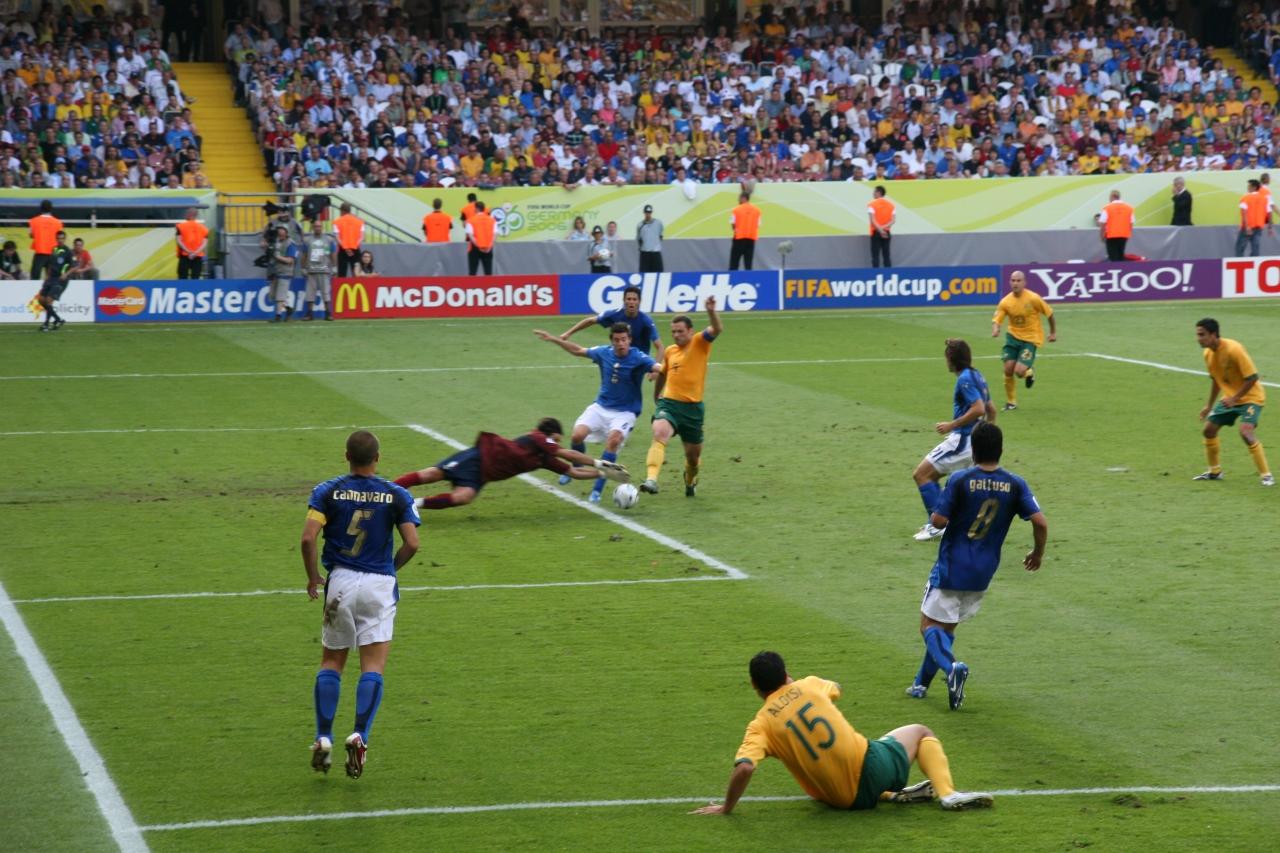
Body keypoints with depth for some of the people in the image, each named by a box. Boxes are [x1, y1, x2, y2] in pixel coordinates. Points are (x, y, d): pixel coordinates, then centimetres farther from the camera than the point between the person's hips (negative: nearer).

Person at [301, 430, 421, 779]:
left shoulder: (327, 491, -2)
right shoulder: (396, 495, -1)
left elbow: (308, 538, -12)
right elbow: (411, 543, -7)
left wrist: (313, 577, 2)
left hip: (340, 581, 1)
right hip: (379, 585, -1)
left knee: (331, 662, 13)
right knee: (373, 667, 0)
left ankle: (323, 739, 7)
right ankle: (359, 736, -16)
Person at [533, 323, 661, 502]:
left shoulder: (638, 358, -16)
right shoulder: (604, 353, -2)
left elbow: (658, 367, -33)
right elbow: (578, 350, 15)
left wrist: (657, 371, -58)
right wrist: (553, 339, 16)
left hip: (625, 412, -4)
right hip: (601, 407, 4)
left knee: (613, 440, -30)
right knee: (577, 435, -17)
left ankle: (597, 490, -20)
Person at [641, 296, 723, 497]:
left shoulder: (699, 343, -3)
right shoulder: (669, 351, 10)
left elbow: (717, 330, -23)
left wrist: (711, 312, -42)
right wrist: (656, 397, 36)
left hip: (693, 407, -1)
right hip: (669, 403, 1)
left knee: (693, 454, 11)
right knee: (660, 434, -30)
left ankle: (690, 481, 45)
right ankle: (651, 480, -43)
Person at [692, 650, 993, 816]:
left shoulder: (760, 726, -5)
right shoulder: (809, 685, 2)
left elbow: (744, 769, -22)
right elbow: (836, 689, 27)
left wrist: (726, 808, -7)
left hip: (846, 799, 0)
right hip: (872, 766, 0)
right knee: (921, 733, 28)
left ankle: (896, 795, 18)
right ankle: (947, 793, 4)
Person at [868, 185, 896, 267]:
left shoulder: (872, 204, -6)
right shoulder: (891, 204, 7)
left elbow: (872, 220, -15)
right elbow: (893, 220, -2)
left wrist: (880, 230, -16)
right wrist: (885, 227, -12)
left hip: (876, 232, -4)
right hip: (887, 233, 4)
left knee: (875, 255, -1)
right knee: (886, 255, 7)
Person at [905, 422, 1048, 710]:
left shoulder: (960, 480, -14)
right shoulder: (1014, 484, -4)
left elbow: (939, 520, -16)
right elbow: (1040, 522, -9)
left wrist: (936, 516, 9)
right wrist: (1038, 553, 8)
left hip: (951, 569, -4)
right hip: (983, 574, 4)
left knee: (930, 625, 2)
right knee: (947, 626, 20)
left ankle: (951, 667, -26)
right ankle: (922, 683, 21)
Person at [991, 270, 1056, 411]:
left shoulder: (1033, 298, -16)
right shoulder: (1005, 302, -8)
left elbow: (1049, 313, -2)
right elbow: (996, 320, -9)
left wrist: (1053, 332, 7)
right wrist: (995, 330, -33)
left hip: (1031, 338, -3)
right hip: (1013, 336, 3)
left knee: (1019, 371, -16)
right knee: (1008, 369, -5)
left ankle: (1029, 372, 24)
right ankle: (1011, 402, 17)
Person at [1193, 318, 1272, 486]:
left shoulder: (1233, 350, -27)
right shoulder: (1208, 353, -2)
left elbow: (1252, 378, -25)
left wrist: (1234, 398, -26)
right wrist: (1209, 406, 17)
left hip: (1250, 397, -8)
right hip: (1230, 397, 8)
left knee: (1245, 432, -26)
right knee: (1209, 428, 6)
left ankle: (1266, 475, -14)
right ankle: (1215, 471, 27)